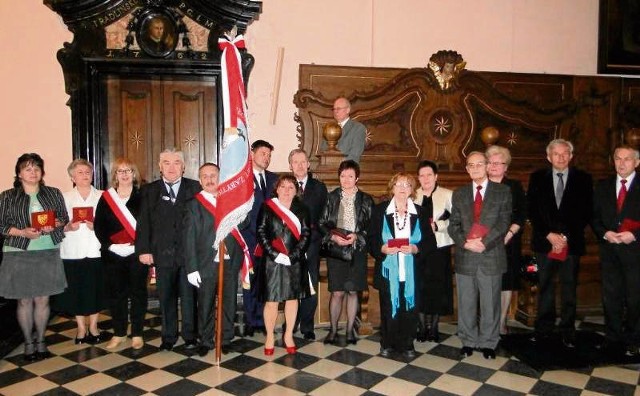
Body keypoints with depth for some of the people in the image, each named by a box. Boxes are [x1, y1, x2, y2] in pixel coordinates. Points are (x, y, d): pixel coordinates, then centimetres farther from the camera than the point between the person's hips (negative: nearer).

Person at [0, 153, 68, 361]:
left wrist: (55, 225, -10)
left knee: (42, 299, 8)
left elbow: (64, 218, 11)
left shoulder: (54, 194, 6)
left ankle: (41, 340, 23)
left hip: (48, 254, 2)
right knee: (24, 300, 7)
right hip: (19, 255, -1)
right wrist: (22, 232, -16)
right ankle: (28, 343, 22)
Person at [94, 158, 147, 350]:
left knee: (138, 292, 5)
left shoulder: (143, 196, 1)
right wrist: (110, 244, -11)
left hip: (137, 253, -2)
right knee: (115, 293, 8)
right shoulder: (106, 197, 7)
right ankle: (119, 333, 22)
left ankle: (137, 334, 16)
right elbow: (98, 225, 3)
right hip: (113, 254, 2)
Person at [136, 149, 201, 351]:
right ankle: (168, 336, 24)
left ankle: (189, 336, 20)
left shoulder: (195, 188, 3)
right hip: (163, 254, 1)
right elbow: (143, 223, 3)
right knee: (166, 298, 10)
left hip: (189, 253, -1)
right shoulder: (149, 190, 7)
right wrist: (143, 250, -4)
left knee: (189, 297, 6)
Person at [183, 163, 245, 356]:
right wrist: (192, 268, -7)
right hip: (206, 265, -2)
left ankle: (226, 339, 26)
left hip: (230, 263, 2)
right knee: (205, 306, 8)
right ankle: (205, 341, 25)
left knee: (229, 304, 10)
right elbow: (189, 239, -2)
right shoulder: (193, 204, 1)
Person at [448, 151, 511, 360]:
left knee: (490, 302, 7)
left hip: (491, 256, -2)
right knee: (466, 303, 9)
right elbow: (453, 225, 6)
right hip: (465, 257, 2)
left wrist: (484, 243, -15)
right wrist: (465, 243, -12)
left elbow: (504, 222, -4)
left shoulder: (502, 192, 3)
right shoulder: (459, 193, 10)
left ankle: (488, 343, 21)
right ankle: (468, 341, 23)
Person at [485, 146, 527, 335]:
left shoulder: (515, 187, 8)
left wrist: (508, 234, -10)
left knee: (506, 284, 1)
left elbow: (522, 215, 2)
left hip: (508, 243, 0)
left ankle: (501, 325, 12)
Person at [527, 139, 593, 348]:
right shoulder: (537, 178, 5)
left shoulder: (583, 179, 3)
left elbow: (586, 212, 0)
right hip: (544, 242, 1)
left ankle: (567, 331, 14)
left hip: (572, 242, -1)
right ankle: (543, 327, 18)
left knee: (569, 288, 5)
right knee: (545, 287, 8)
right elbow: (532, 210, 2)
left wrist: (566, 236, -8)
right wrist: (549, 234, -8)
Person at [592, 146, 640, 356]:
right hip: (609, 250, 3)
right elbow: (594, 216, 10)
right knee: (611, 296, 6)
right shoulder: (603, 186, 11)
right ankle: (613, 339, 17)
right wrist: (605, 233, -5)